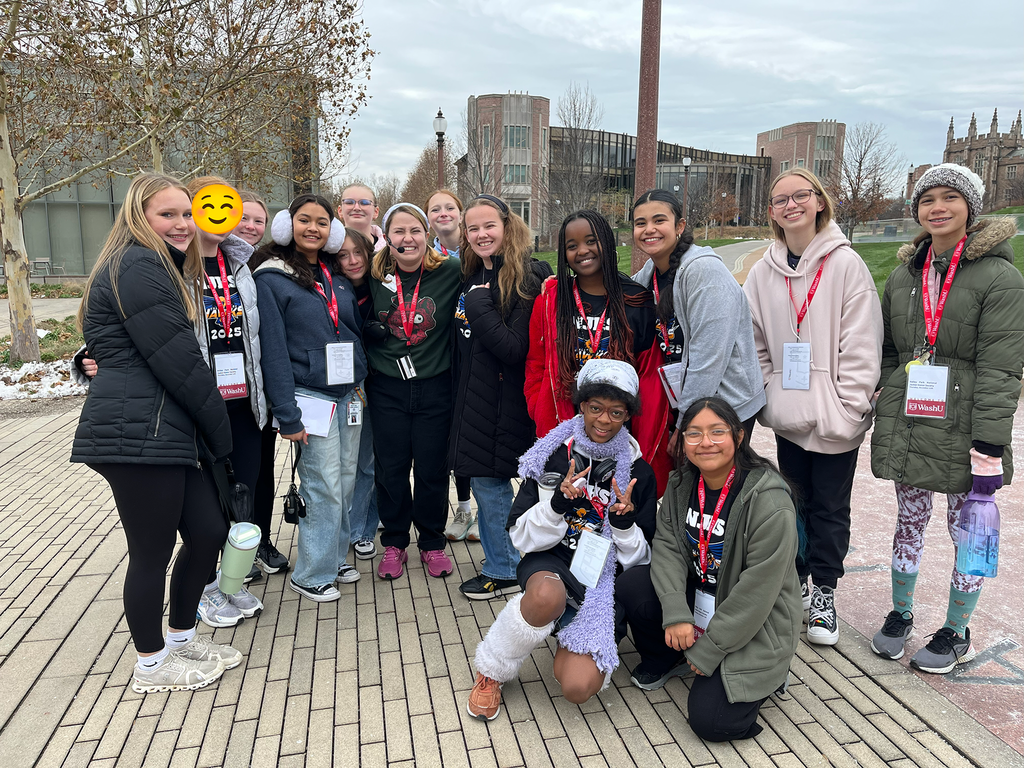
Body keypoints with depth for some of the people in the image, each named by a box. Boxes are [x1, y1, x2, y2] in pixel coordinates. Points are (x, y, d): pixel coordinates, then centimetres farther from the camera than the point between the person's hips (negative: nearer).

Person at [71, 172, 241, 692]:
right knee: (153, 552, 3)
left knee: (209, 530, 12)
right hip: (138, 435, -10)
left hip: (167, 433, 10)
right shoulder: (137, 267, -11)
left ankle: (181, 638, 31)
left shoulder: (164, 269, 22)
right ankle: (152, 665, 22)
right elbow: (179, 361, -16)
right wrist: (220, 433, -7)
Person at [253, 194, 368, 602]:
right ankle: (312, 574, 13)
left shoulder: (338, 277, 12)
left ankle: (335, 556, 28)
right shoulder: (271, 279, -6)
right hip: (310, 396, -6)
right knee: (324, 487, -3)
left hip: (348, 395, 6)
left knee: (346, 481, 11)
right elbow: (273, 350, -11)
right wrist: (287, 414, -14)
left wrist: (361, 381, 9)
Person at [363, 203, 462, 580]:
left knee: (432, 468, 8)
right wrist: (370, 330, -4)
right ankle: (394, 543, 29)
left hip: (435, 387, -1)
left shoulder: (449, 272, -6)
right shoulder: (375, 277, 1)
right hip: (387, 389, 2)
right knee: (390, 468, 10)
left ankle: (432, 542, 29)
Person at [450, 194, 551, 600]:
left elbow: (515, 348, -22)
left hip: (504, 401, -8)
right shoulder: (472, 277, 11)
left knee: (490, 483, 1)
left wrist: (481, 307, -21)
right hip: (474, 397, 8)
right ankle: (502, 561, 33)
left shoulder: (526, 278, -14)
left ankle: (503, 571, 20)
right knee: (486, 482, 15)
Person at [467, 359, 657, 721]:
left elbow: (638, 559, 3)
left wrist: (625, 521, -18)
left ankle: (570, 646, 18)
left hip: (604, 576, 1)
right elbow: (521, 536, -4)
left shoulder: (637, 472, 0)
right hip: (551, 563, -1)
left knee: (578, 687, -21)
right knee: (547, 596, -40)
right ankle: (491, 673, -9)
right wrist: (559, 502, -21)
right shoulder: (552, 456, -2)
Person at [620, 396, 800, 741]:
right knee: (632, 587, -19)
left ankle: (765, 672, 15)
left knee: (711, 721, -15)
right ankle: (664, 660, 11)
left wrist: (709, 650, -19)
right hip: (696, 595, 6)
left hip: (753, 626, -5)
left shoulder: (770, 503, -26)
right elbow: (667, 545, -8)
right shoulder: (682, 484, -5)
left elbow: (757, 590, -24)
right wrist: (675, 612, -24)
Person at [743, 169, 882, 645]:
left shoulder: (846, 264, -6)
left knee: (829, 507, 7)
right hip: (788, 414, 4)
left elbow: (861, 345, -9)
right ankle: (796, 583, 31)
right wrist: (766, 399, 2)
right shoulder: (764, 272, 6)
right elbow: (755, 344, 9)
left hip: (834, 418, -3)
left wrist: (849, 408, -13)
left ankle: (823, 593, 24)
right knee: (796, 501, 15)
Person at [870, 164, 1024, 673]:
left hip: (961, 434, -4)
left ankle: (956, 632, 28)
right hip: (906, 429, 5)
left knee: (968, 530, 9)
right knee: (909, 521, 16)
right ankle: (900, 614, 33)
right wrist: (881, 412, 11)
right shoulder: (904, 274, 10)